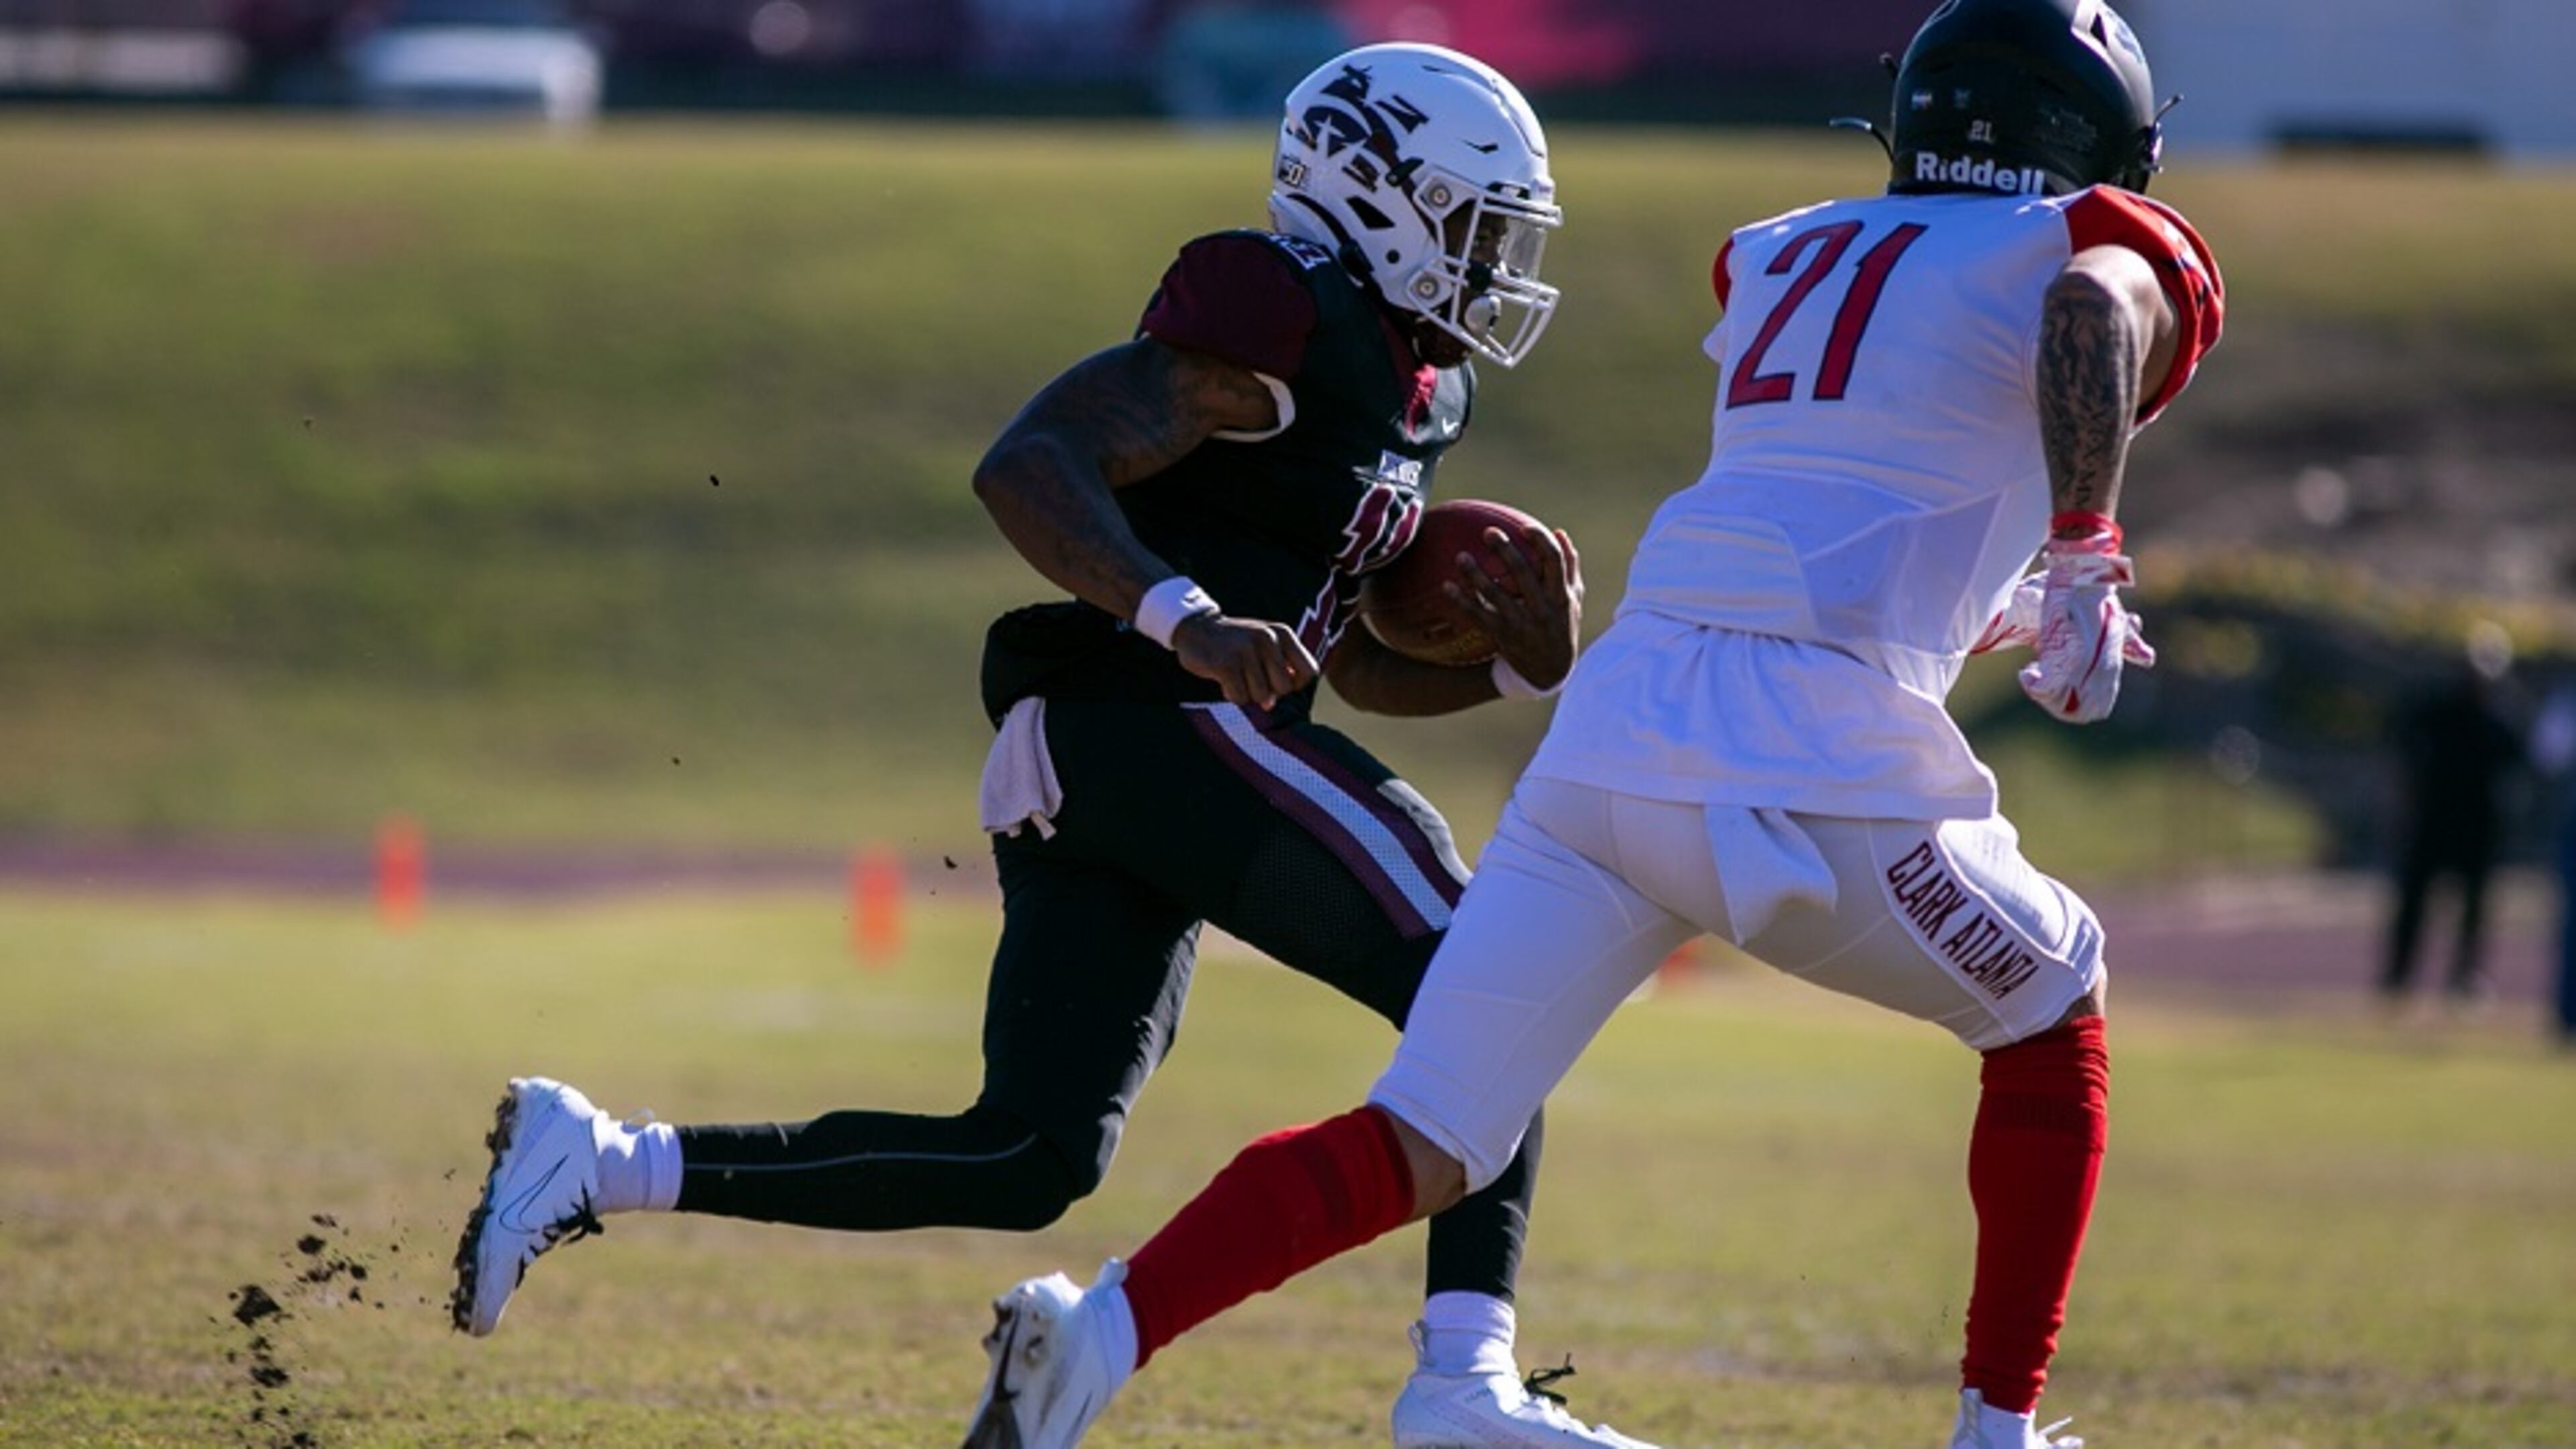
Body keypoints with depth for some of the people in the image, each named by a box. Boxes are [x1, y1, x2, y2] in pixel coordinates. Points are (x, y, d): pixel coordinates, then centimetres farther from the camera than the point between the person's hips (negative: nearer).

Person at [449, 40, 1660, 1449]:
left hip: (1078, 771, 10)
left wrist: (1513, 664, 11)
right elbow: (1026, 465, -20)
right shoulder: (1281, 320, -9)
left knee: (1023, 1164, 6)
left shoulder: (1412, 383, 22)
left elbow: (1353, 660, 29)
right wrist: (1184, 618, -32)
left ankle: (597, 1162, 7)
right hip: (1152, 730, -10)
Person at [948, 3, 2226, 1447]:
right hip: (1817, 760, -5)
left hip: (1620, 719, 5)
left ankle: (1105, 1332, -20)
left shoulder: (1783, 262, 28)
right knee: (2053, 1023, 23)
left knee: (1418, 1148, 2)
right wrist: (2084, 565, -11)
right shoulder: (2105, 258, 8)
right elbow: (2091, 315, -17)